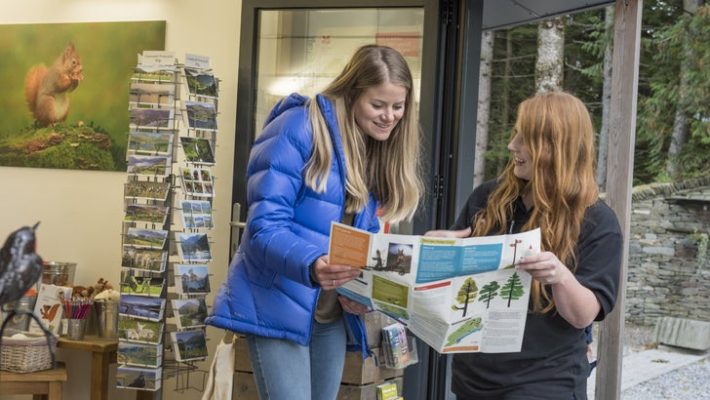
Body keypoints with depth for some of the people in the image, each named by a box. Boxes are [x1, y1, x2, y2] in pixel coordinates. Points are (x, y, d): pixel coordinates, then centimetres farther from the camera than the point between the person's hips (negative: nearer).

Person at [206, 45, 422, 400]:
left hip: (333, 314, 7)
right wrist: (311, 266, -38)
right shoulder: (299, 128, -13)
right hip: (278, 304, -7)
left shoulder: (384, 154, 10)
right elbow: (265, 227, -20)